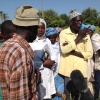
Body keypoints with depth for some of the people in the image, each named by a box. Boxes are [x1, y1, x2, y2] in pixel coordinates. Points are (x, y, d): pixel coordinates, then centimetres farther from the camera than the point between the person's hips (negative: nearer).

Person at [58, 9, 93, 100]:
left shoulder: (85, 34, 3)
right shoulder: (64, 33, -1)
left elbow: (90, 54, -3)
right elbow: (64, 50, -16)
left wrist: (72, 51, -13)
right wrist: (78, 38, -16)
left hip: (81, 70, 2)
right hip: (67, 69, -1)